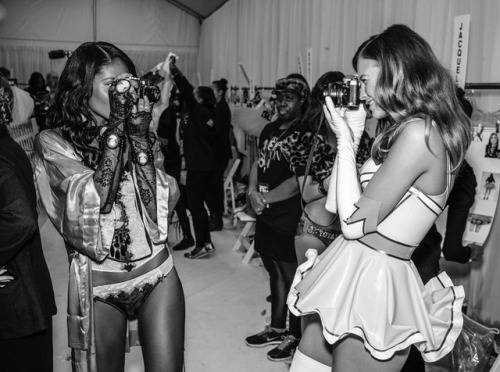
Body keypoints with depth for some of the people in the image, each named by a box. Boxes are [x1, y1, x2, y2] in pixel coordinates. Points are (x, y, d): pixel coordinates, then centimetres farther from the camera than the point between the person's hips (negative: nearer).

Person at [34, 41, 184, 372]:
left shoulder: (141, 134, 4)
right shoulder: (54, 143, -6)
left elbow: (159, 207, -9)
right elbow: (96, 199, -21)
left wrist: (139, 136, -16)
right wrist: (117, 126, -20)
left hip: (158, 274, 2)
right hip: (98, 284, -2)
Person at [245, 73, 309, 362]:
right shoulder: (270, 129, 11)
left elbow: (298, 180, -19)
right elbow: (258, 163, 13)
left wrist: (266, 198, -12)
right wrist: (253, 193, -4)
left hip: (289, 219, -7)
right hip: (265, 216, 8)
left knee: (292, 279, 5)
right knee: (275, 274, 19)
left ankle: (294, 336, 21)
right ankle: (277, 328, 34)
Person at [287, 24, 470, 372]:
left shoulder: (419, 133, -17)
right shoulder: (409, 131, 12)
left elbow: (355, 222, -19)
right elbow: (334, 207, 9)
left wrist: (345, 139, -12)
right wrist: (352, 138, 6)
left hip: (373, 280, -9)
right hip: (351, 270, 9)